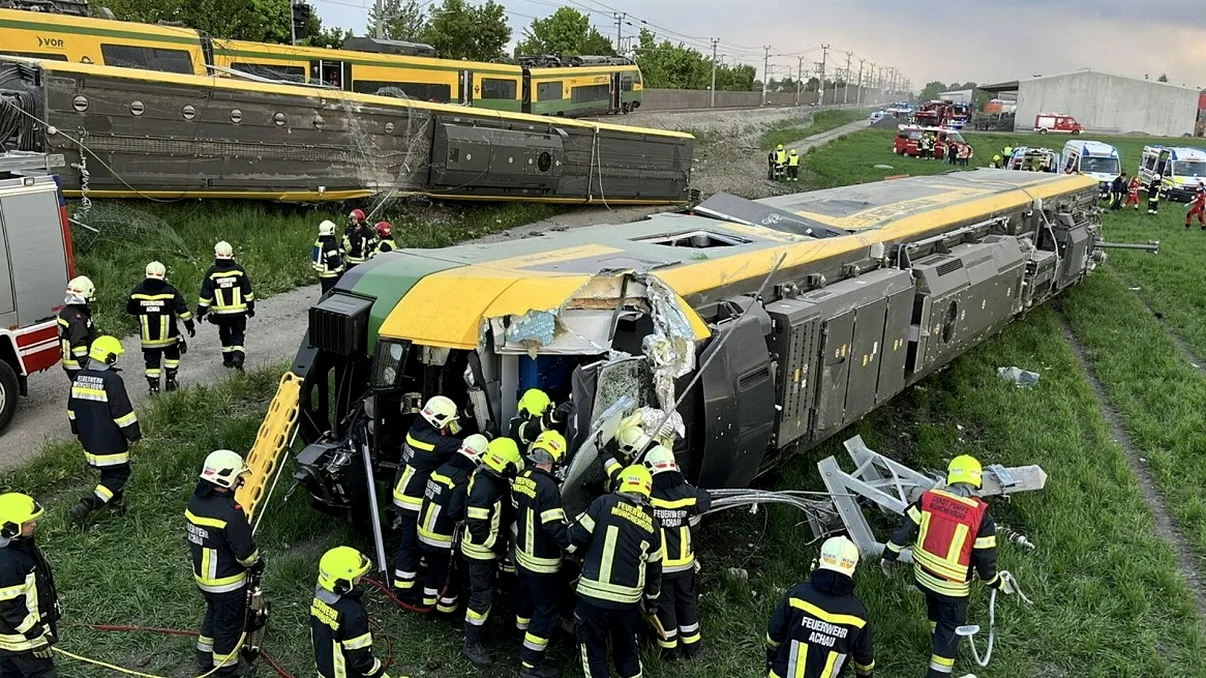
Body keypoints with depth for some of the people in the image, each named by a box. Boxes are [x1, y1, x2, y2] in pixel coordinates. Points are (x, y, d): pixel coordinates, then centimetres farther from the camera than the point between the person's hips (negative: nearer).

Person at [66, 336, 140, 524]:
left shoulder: (80, 377, 4)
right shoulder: (112, 380, -20)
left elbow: (72, 408, 15)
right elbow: (123, 411, -18)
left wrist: (78, 431, 28)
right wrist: (134, 434, -7)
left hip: (89, 439, 8)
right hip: (110, 442, -8)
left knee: (108, 471, 23)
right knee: (119, 474, 2)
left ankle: (116, 505, 31)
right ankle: (86, 505, -9)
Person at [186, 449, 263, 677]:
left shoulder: (196, 500, -7)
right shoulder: (230, 513, -33)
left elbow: (199, 536, 7)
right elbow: (245, 550, -24)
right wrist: (257, 564, -5)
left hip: (202, 574, 8)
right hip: (226, 581, -8)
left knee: (213, 613, 29)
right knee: (229, 623, 13)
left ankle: (205, 657, 45)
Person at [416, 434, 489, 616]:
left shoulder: (441, 469, -1)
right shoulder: (462, 481, -25)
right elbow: (455, 513, -30)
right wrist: (466, 517, -11)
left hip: (425, 532, 7)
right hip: (443, 540, -7)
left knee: (433, 568, 25)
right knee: (447, 573, 13)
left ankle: (429, 601, 40)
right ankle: (446, 607, 27)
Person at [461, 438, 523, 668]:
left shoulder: (495, 478, -2)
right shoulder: (484, 488, -32)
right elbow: (476, 527, -30)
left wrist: (500, 541, 10)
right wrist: (497, 545, -21)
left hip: (490, 548, 10)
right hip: (481, 550, -10)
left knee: (485, 592, 24)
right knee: (482, 597, 0)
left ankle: (478, 630, 41)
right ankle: (472, 643, 14)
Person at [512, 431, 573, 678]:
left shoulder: (521, 478, -4)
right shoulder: (547, 487, -30)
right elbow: (556, 529, -30)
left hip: (522, 555, 8)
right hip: (542, 564, -8)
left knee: (526, 600, 26)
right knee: (545, 611, 6)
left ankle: (525, 647, 45)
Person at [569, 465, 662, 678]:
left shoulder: (605, 503, -5)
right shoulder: (652, 525, 9)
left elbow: (577, 536, -5)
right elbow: (654, 569, 17)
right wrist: (651, 599, 32)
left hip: (593, 595, -4)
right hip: (628, 600, 4)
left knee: (593, 651, 12)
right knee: (627, 649, 24)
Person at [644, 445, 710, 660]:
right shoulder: (687, 493, -12)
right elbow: (706, 499, 8)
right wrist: (685, 485, 13)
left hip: (658, 565, -3)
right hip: (684, 563, 3)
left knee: (664, 604, 15)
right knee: (686, 601, 21)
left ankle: (669, 647, 29)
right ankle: (691, 645, 35)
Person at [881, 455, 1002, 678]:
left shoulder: (928, 498, -11)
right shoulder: (981, 515, -19)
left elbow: (905, 530, -5)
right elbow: (985, 559, -12)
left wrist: (889, 556, 10)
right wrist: (996, 583, 8)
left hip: (923, 575, 5)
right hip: (953, 586, -4)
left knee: (935, 608, 31)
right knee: (950, 629, 12)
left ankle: (940, 644, 56)